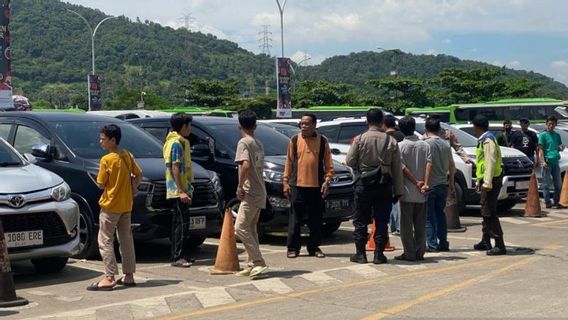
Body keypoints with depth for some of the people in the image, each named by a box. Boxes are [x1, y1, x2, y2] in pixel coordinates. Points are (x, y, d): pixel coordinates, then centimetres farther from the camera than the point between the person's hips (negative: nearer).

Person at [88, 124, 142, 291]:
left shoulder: (106, 160, -15)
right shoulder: (127, 156, 4)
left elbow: (101, 184, -12)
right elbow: (139, 174, 10)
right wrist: (133, 188, 9)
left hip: (111, 205, -7)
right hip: (126, 204, 7)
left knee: (105, 241, -3)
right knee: (126, 239, 13)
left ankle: (109, 278, -9)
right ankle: (129, 275, 16)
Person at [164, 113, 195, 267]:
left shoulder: (180, 142, 17)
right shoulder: (176, 143, -14)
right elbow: (175, 168, -19)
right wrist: (181, 191, -23)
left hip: (180, 190, 10)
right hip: (178, 190, -10)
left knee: (179, 222, 12)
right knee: (181, 222, -10)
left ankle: (179, 255, 18)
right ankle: (177, 257, -10)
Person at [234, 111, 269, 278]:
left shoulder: (244, 142, -11)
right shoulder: (259, 144, 15)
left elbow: (246, 165, -26)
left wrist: (240, 186, -16)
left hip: (250, 193, -9)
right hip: (260, 192, 9)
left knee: (241, 228, -10)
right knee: (250, 228, 12)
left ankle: (259, 263, -12)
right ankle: (252, 264, 13)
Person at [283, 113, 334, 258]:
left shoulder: (322, 141, 5)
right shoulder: (294, 140, 5)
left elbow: (328, 164, 6)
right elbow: (289, 162, 8)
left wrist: (327, 180, -5)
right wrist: (286, 181, 3)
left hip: (316, 186, 0)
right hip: (297, 185, 0)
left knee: (316, 219, 6)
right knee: (295, 219, 1)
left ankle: (314, 248, 16)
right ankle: (293, 248, 8)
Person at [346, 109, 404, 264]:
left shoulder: (359, 139, -7)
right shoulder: (391, 141, -2)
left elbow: (349, 161, -4)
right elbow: (397, 168, 0)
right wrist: (398, 190, 5)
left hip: (364, 183, -1)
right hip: (384, 185, 1)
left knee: (361, 220, 7)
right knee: (382, 220, 7)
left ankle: (360, 253, 8)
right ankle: (379, 254, 8)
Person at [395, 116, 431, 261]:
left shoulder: (400, 146, -6)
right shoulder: (425, 145, 5)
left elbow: (403, 167, -14)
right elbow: (429, 164, -6)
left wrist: (416, 182, -11)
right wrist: (424, 183, -11)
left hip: (407, 192, -4)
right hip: (421, 194, 4)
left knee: (407, 224, 1)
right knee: (420, 225, 11)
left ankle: (409, 253, 1)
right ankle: (420, 252, 13)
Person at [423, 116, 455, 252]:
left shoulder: (426, 144, -11)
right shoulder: (446, 144, 7)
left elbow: (427, 164, -17)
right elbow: (452, 166, 11)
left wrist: (425, 183, -14)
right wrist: (451, 183, 19)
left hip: (430, 185, -6)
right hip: (443, 184, 6)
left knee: (429, 216, 0)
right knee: (440, 214, 14)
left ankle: (432, 244, -1)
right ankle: (443, 243, 15)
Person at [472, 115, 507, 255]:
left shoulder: (487, 141, -16)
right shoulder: (483, 140, 17)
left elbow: (490, 162, -23)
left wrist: (487, 183, -25)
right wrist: (479, 181, 23)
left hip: (491, 181, -11)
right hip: (486, 181, 11)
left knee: (489, 213, -11)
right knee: (486, 211, 17)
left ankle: (500, 245, -11)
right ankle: (485, 241, 27)